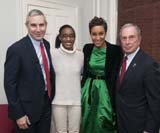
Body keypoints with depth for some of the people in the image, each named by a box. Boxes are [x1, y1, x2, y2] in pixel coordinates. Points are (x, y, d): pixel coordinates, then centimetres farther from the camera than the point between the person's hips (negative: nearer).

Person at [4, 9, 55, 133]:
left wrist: (51, 97, 11)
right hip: (27, 108, -6)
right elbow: (10, 84, -15)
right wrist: (18, 114, -15)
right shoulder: (16, 49, -17)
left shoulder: (46, 44, 4)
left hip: (46, 104, 6)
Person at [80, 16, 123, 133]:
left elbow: (117, 77, -9)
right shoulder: (87, 48, 2)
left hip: (105, 92, -4)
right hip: (88, 90, 4)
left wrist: (115, 101, -11)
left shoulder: (115, 50, -10)